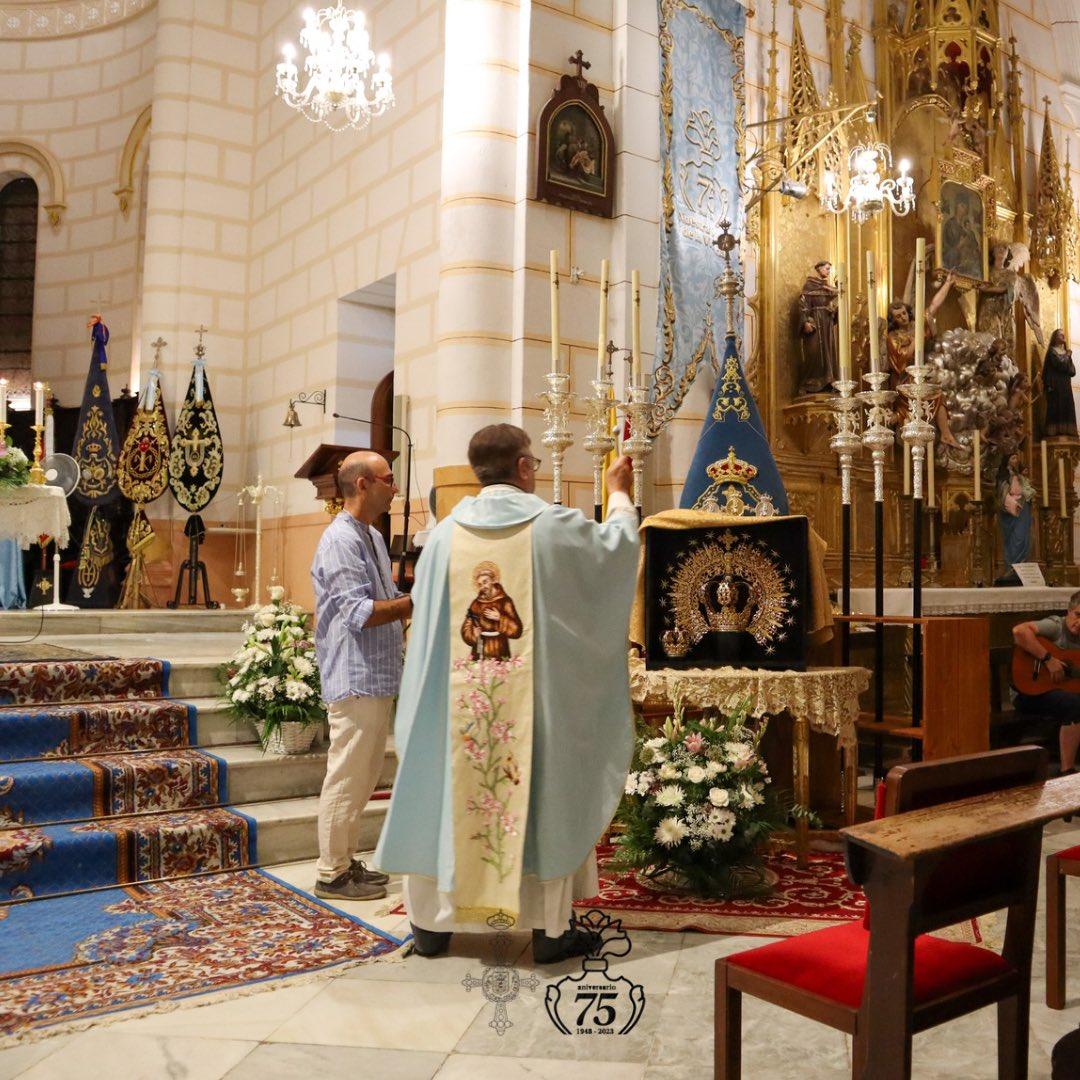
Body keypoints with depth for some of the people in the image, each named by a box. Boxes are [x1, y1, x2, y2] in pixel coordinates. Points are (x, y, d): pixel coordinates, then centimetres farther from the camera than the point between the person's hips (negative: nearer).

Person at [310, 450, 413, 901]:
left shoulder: (373, 537, 16)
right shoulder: (341, 539, -15)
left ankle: (345, 861, 28)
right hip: (355, 680, -10)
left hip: (377, 678, 10)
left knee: (364, 774, 16)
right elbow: (360, 612, -21)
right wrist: (418, 601, -17)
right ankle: (332, 874, 10)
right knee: (347, 776, -2)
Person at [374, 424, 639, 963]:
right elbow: (620, 544, 10)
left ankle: (430, 923, 22)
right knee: (541, 798, 8)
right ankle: (549, 928, 16)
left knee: (445, 795, 12)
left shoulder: (444, 533, 1)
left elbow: (425, 617, 9)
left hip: (454, 700, 3)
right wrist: (619, 493, 26)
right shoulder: (554, 526, -7)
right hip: (535, 699, -2)